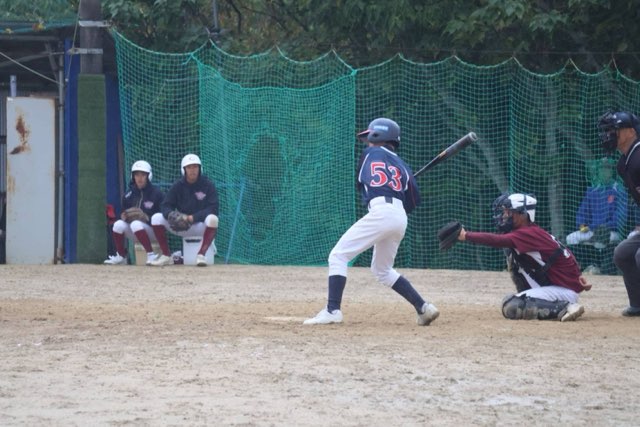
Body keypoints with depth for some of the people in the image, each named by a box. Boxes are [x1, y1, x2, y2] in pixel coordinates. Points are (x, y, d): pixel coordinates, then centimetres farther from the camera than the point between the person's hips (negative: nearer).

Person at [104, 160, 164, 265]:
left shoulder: (156, 193, -8)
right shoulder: (128, 195, 5)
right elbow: (123, 214, 12)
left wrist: (147, 218, -25)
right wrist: (123, 216, -12)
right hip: (134, 233, 5)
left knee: (136, 224, -33)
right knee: (119, 224, -21)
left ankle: (151, 255, -31)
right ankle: (121, 257, -4)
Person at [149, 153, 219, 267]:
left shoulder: (208, 185, -7)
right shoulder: (178, 186, 2)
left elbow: (213, 209, -16)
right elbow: (166, 206, -2)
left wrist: (193, 217, -27)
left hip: (201, 225, -3)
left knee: (212, 219, -36)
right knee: (156, 218, -15)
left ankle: (201, 254, -30)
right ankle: (166, 256, -10)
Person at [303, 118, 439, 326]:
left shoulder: (369, 153, 15)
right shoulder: (402, 165, 23)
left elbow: (360, 184, 27)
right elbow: (413, 202, 14)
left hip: (381, 212, -6)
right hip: (401, 218, 6)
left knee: (338, 256, -4)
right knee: (382, 269, 24)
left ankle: (332, 310, -19)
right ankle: (423, 308, 17)